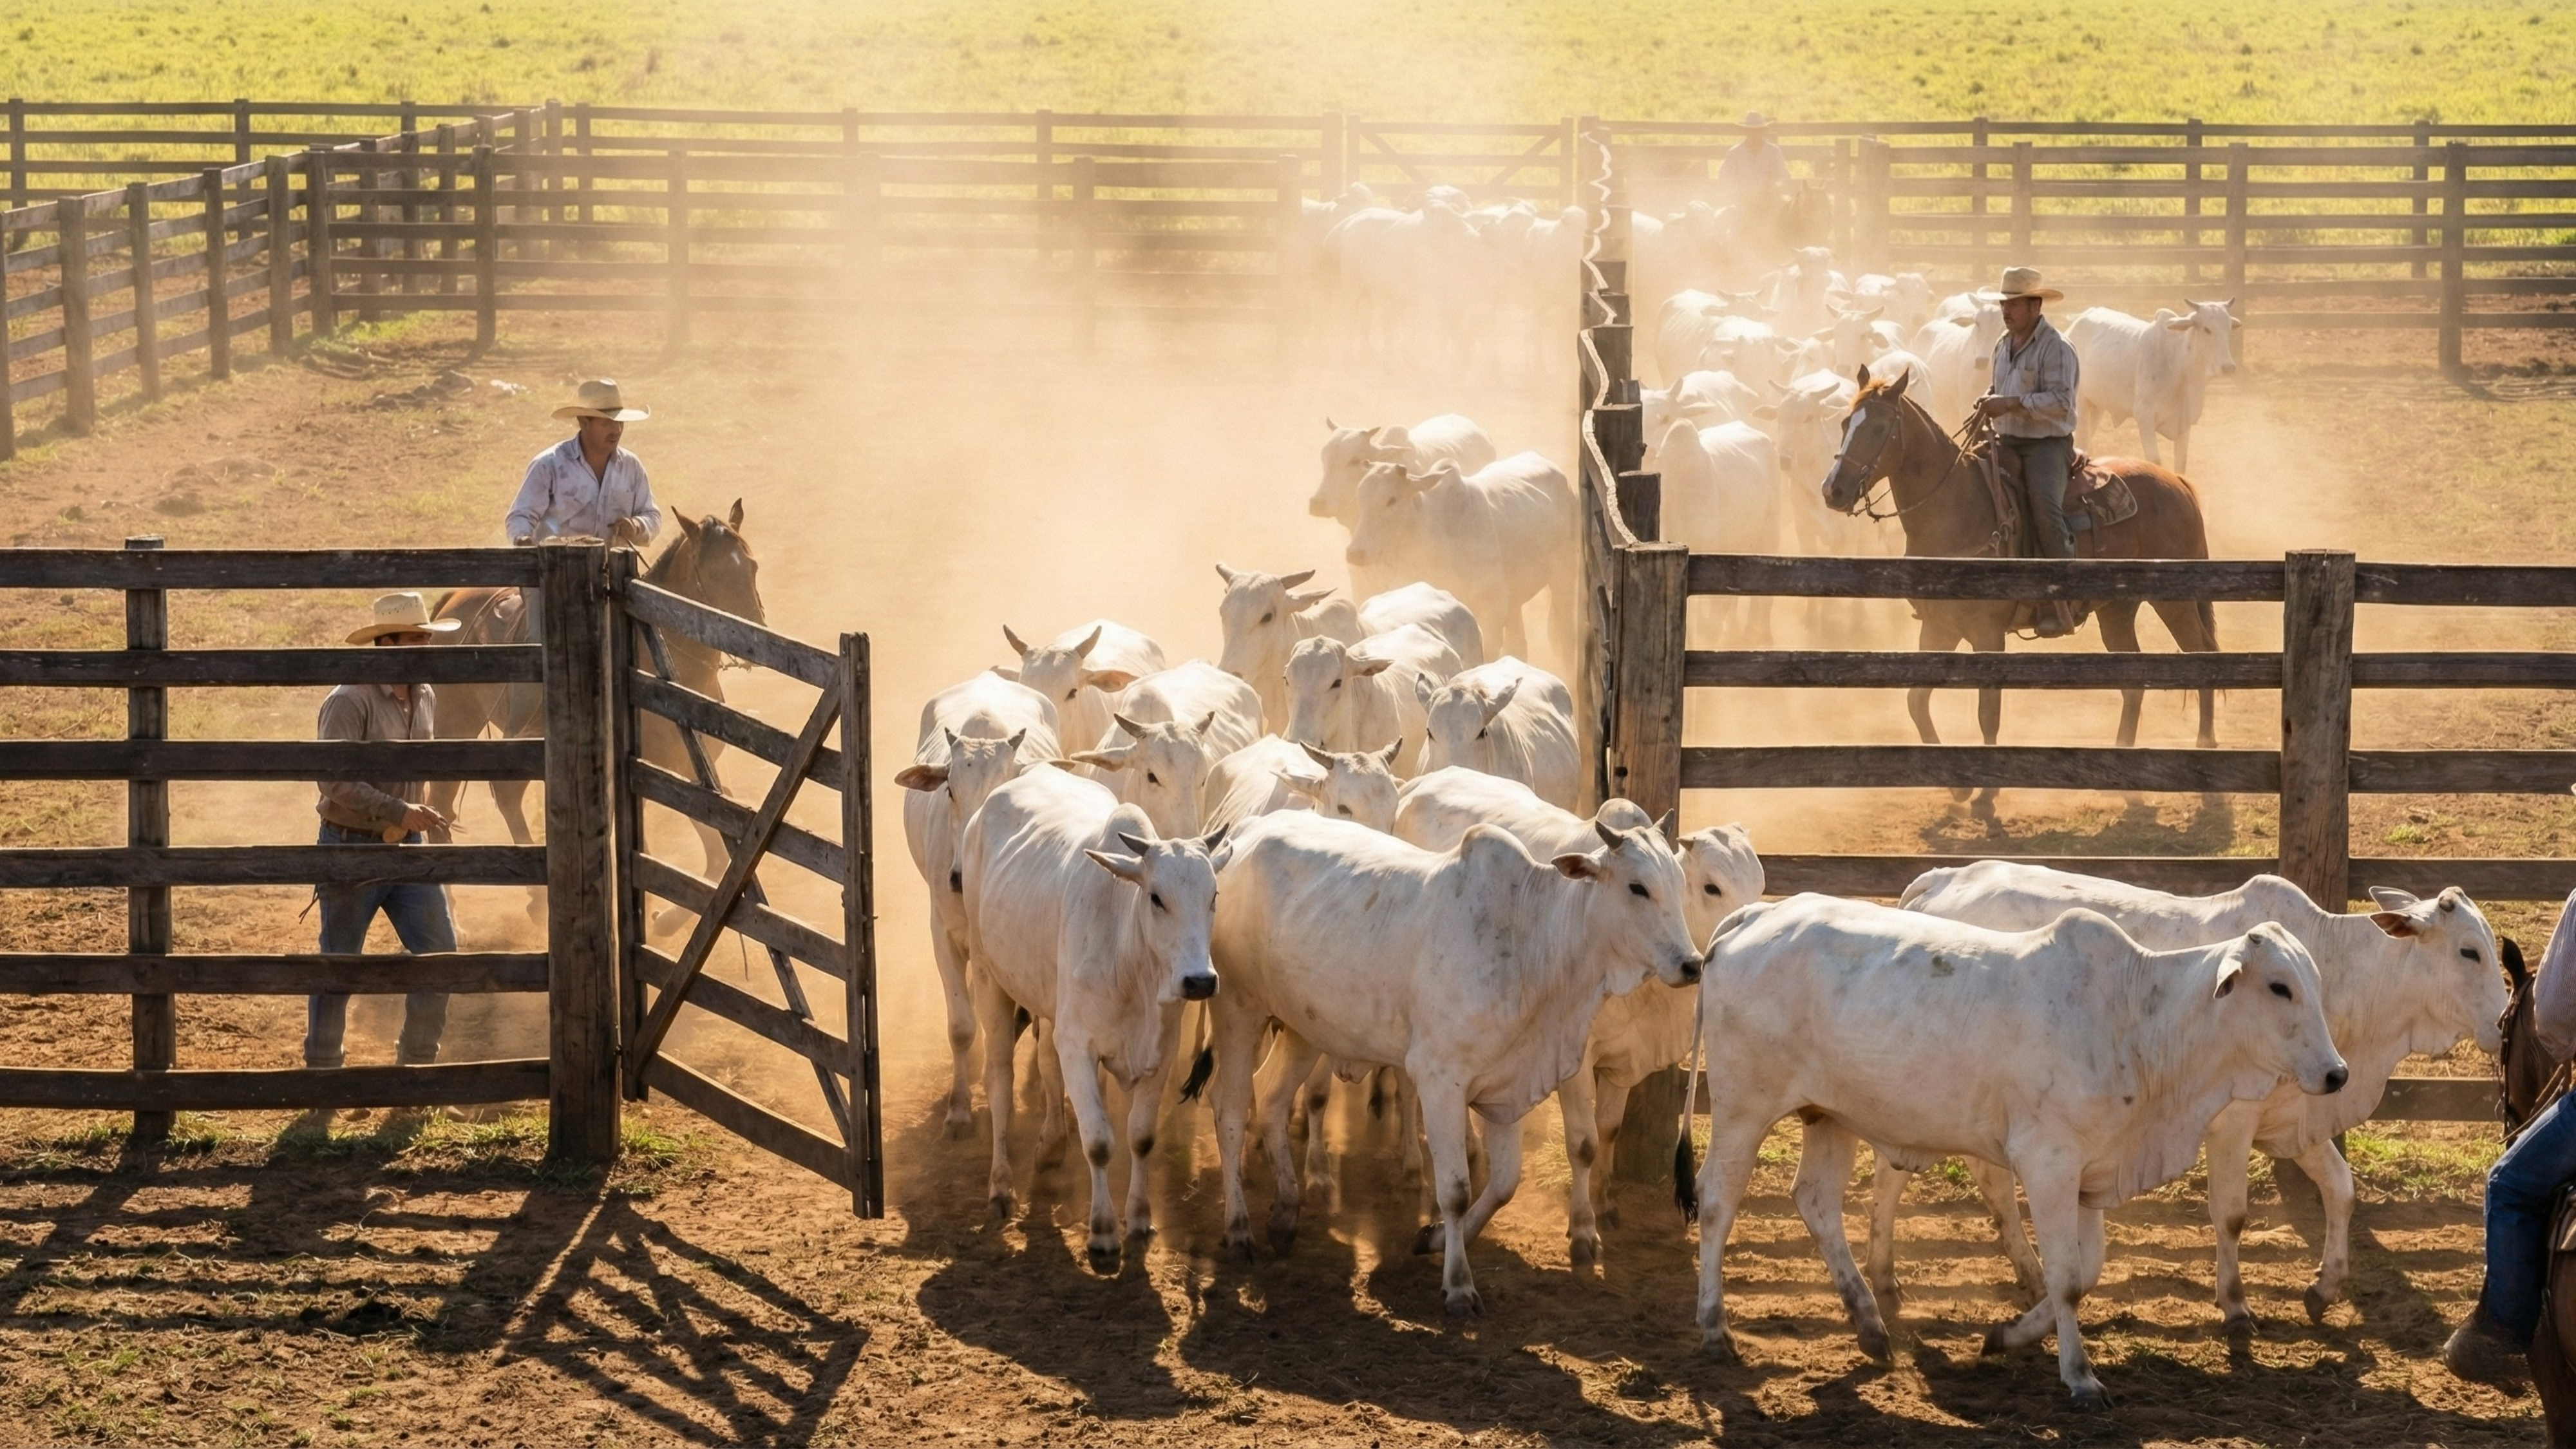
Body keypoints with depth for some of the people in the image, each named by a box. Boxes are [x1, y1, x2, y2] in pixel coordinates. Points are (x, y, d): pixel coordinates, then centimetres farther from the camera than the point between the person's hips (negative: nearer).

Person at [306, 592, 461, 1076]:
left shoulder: (425, 698, 6)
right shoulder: (350, 702, -19)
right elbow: (336, 783, -25)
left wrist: (411, 817, 11)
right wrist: (400, 812, -28)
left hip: (406, 846, 7)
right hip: (351, 847, -7)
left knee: (439, 949, 2)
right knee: (339, 963, 4)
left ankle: (418, 1059, 15)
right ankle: (321, 1068, 17)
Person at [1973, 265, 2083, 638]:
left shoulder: (2056, 348, -11)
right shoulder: (2004, 345, 14)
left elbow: (2061, 400, -20)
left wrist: (2012, 404, -26)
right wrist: (1989, 401, 6)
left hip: (2047, 443, -8)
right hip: (2006, 441, 8)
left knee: (2046, 511, -28)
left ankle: (2062, 605, -26)